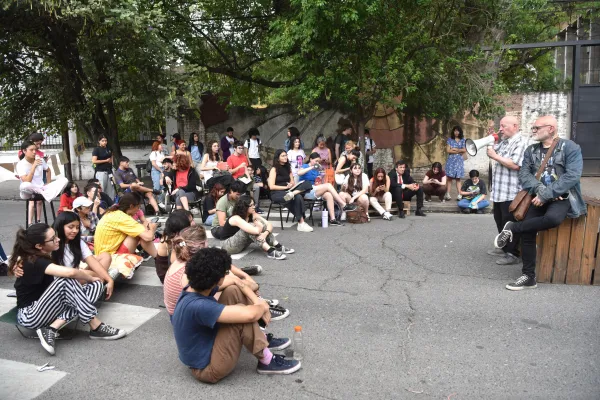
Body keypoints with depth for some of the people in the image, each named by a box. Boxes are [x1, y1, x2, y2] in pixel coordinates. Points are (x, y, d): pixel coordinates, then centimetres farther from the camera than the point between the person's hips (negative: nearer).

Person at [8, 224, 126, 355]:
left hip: (47, 308, 8)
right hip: (30, 315, -8)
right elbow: (70, 272, -36)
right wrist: (91, 278, -17)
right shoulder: (34, 262, -21)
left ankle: (52, 328, -19)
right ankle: (96, 328, -26)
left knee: (96, 286, -10)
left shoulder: (43, 257, 6)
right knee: (66, 281, -33)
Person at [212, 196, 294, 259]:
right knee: (251, 227, -31)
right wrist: (258, 225, -17)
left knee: (260, 223, -11)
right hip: (227, 245, -7)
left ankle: (278, 246, -16)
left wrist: (265, 233, -32)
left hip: (241, 244, 7)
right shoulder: (236, 219, -28)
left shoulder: (252, 215, -5)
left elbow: (269, 224, -11)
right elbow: (256, 231, -39)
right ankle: (270, 251, -33)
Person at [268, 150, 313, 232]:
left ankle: (301, 223, -41)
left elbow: (292, 182, 19)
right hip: (277, 193, -4)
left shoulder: (288, 168, 17)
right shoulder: (274, 169, 0)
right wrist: (285, 187, -14)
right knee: (296, 198, -35)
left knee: (298, 197, -32)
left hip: (288, 192, 4)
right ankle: (301, 223, -36)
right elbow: (271, 186, -9)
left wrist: (291, 185, -6)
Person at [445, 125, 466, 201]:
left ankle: (459, 195, 0)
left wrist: (455, 149, -7)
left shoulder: (463, 140, 9)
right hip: (451, 160, -1)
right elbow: (448, 150, -4)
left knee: (458, 178, 1)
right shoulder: (450, 139, 6)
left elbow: (464, 150, -2)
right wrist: (459, 151, -6)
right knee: (449, 178, -5)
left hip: (459, 161, 1)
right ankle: (448, 194, -6)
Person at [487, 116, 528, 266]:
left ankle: (513, 254, 6)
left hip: (511, 192, -9)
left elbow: (515, 164, -25)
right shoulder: (503, 141, 15)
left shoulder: (521, 142, -14)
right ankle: (503, 247, 33)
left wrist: (495, 156, -19)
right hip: (499, 191, 10)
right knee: (500, 220, 19)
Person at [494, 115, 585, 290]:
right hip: (538, 198, 5)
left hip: (562, 197, -4)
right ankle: (528, 277, 4)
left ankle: (513, 228, -16)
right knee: (527, 233, -9)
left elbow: (572, 176, -14)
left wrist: (546, 194, -20)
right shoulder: (531, 150, 12)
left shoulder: (570, 147, -3)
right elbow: (524, 174, 1)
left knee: (552, 218, -37)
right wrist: (541, 190, -17)